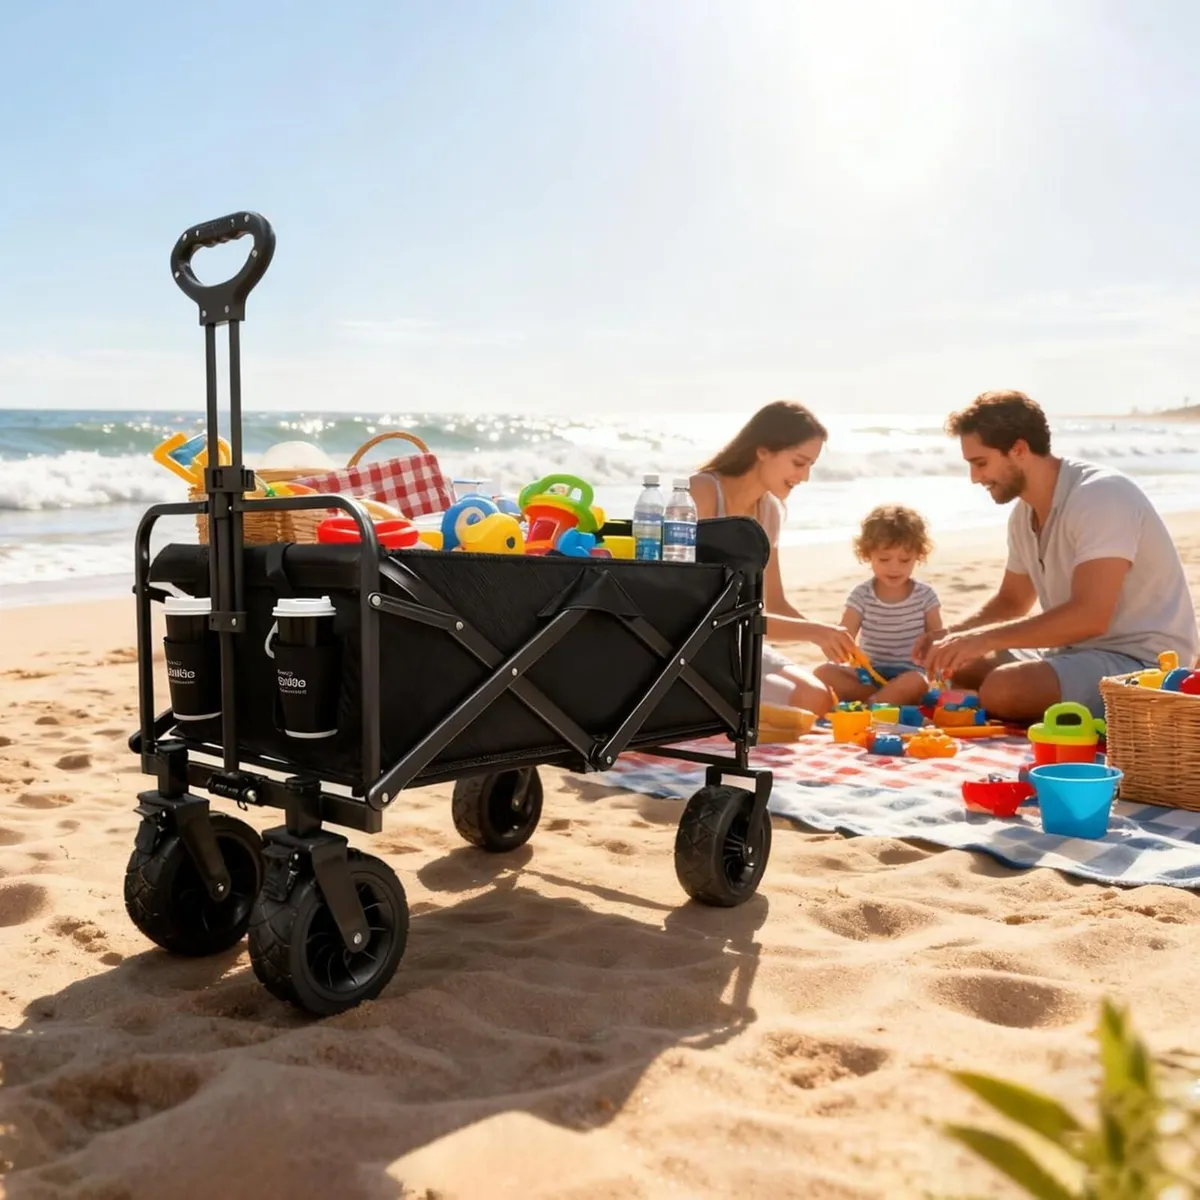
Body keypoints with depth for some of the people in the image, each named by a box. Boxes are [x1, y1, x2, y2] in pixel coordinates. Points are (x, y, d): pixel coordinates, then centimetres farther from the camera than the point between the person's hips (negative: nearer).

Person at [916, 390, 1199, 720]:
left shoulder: (1101, 495, -20)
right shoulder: (1024, 514, 7)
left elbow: (1089, 616, -30)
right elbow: (1010, 602, 20)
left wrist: (983, 638, -29)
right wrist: (951, 634, 0)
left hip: (1140, 660, -9)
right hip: (1079, 650, 9)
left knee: (1003, 689, -30)